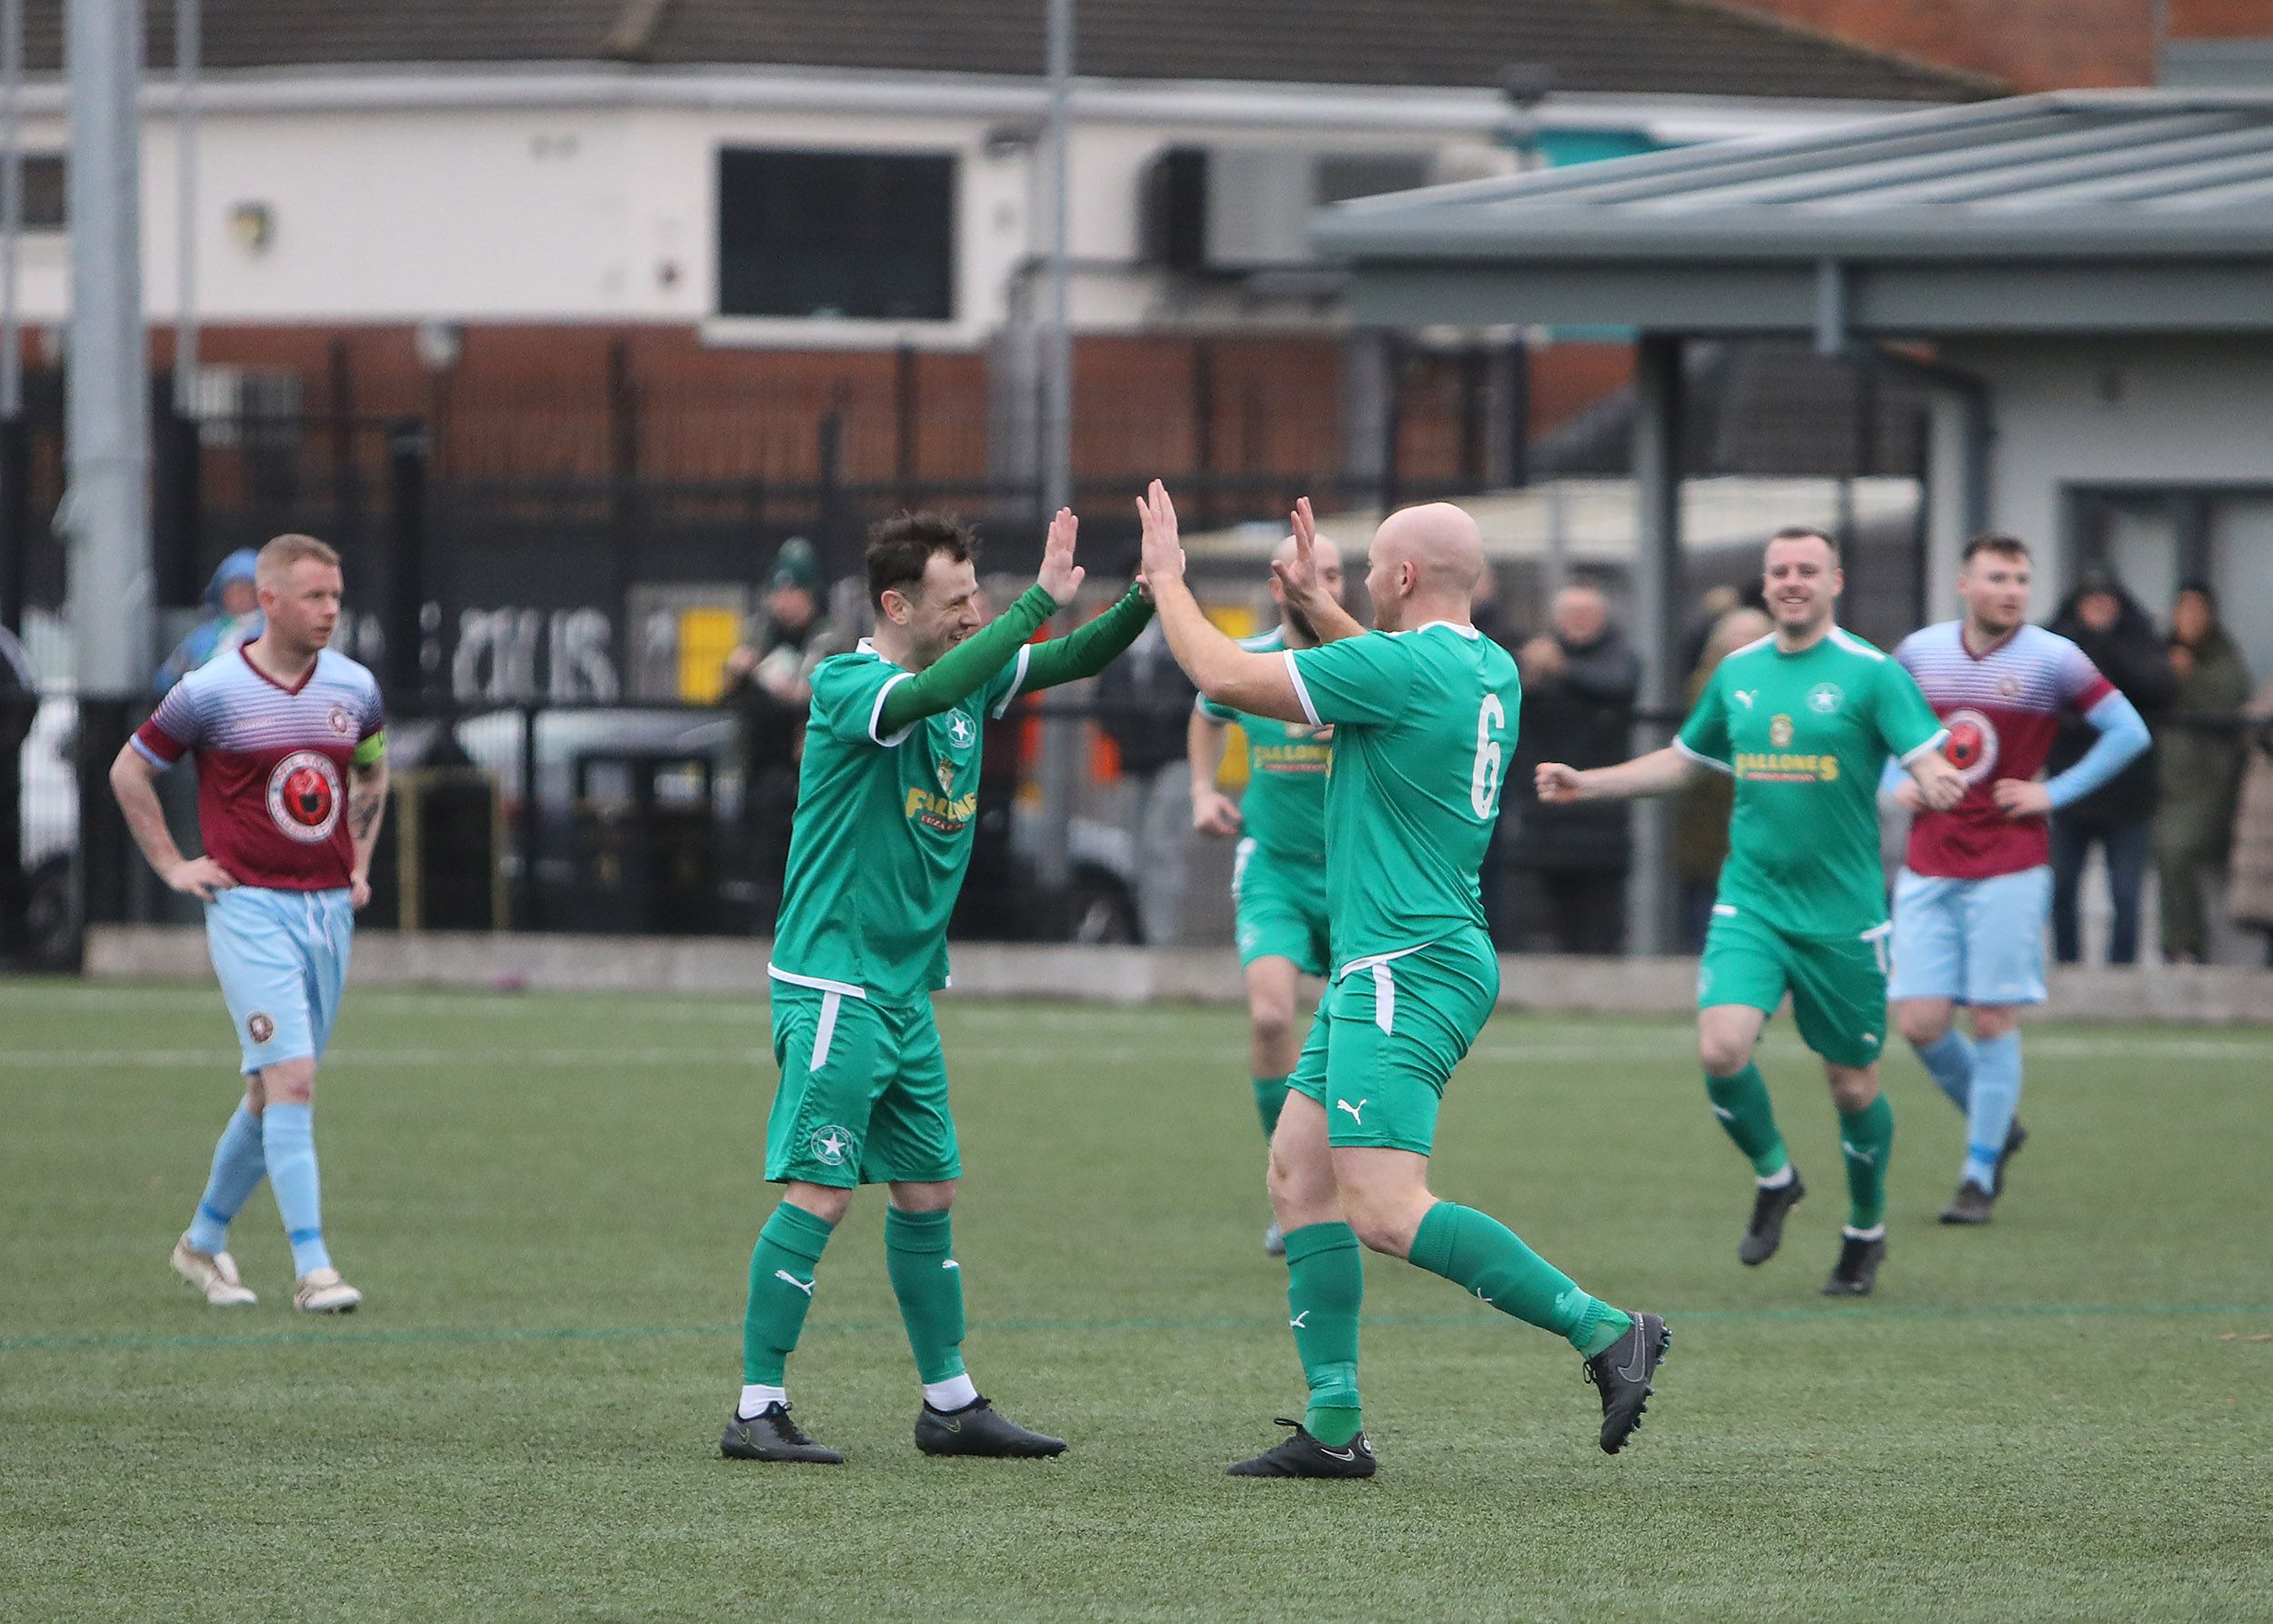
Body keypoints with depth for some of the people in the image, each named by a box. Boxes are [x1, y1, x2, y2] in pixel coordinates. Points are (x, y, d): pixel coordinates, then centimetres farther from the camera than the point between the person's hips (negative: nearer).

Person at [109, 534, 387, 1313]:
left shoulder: (354, 688, 7)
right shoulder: (211, 693, -8)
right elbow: (129, 770, 5)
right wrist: (172, 865, 1)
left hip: (330, 908, 5)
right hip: (250, 906, -5)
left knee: (274, 1092, 10)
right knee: (291, 1080, -16)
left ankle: (205, 1239, 29)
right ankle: (312, 1269, -19)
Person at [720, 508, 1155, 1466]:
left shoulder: (968, 681, 9)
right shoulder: (845, 686, -14)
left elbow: (1077, 660, 10)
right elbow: (928, 692, -34)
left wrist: (1146, 597, -10)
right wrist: (1041, 600, -35)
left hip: (905, 992, 8)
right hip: (832, 987, -8)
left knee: (928, 1194, 12)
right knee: (819, 1195, -11)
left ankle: (950, 1405, 20)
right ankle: (757, 1411, -8)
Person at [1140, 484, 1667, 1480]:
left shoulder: (1400, 667, -17)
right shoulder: (1487, 669, 11)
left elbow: (1223, 675, -10)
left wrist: (1168, 577, 5)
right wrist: (1314, 604, 37)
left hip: (1406, 975, -10)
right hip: (1381, 970, 10)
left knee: (1385, 1212, -17)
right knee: (1297, 1174, 11)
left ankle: (1605, 1332, -19)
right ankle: (1334, 1427, 10)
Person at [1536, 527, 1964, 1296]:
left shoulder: (1870, 673, -5)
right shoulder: (1738, 672, 9)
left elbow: (1930, 760, -14)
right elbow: (1683, 761, 23)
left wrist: (1937, 784, -37)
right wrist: (1586, 784, 16)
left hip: (1842, 914, -3)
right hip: (1751, 903, 3)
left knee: (1854, 1086, 5)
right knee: (1722, 1047, -18)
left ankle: (1866, 1230, 29)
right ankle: (1773, 1178, 10)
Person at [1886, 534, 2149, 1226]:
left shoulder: (2052, 659, -5)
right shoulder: (1919, 652, 5)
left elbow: (2129, 732, -1)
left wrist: (2053, 794, -6)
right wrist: (1897, 783, 5)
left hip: (2009, 867, -3)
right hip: (1928, 869, 3)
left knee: (1991, 1019, -4)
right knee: (1920, 1021, -3)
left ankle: (1980, 1173, 8)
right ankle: (1995, 1125, 23)